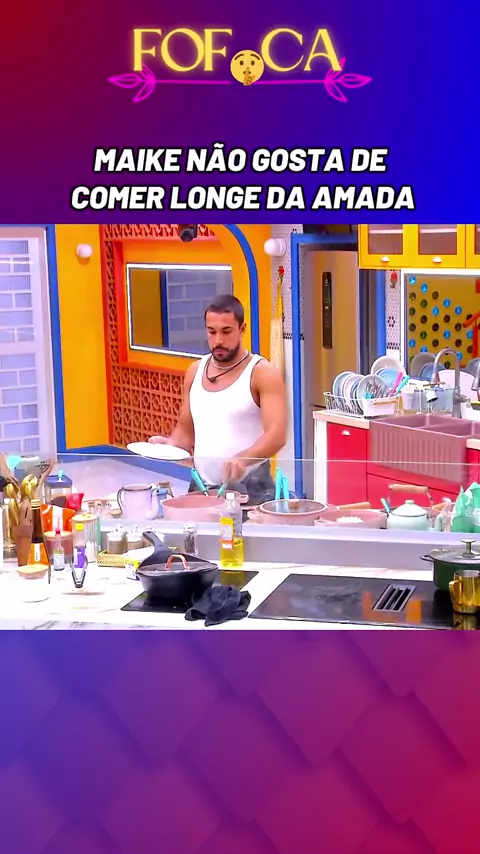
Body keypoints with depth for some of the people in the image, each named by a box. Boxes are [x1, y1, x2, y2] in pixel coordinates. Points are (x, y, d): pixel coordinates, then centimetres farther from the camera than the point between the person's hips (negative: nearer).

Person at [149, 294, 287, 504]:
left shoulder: (263, 374, -8)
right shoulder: (195, 371, 10)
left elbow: (276, 435, -19)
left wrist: (243, 459, -35)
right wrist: (170, 443, -3)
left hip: (249, 489, -5)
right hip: (201, 487, 5)